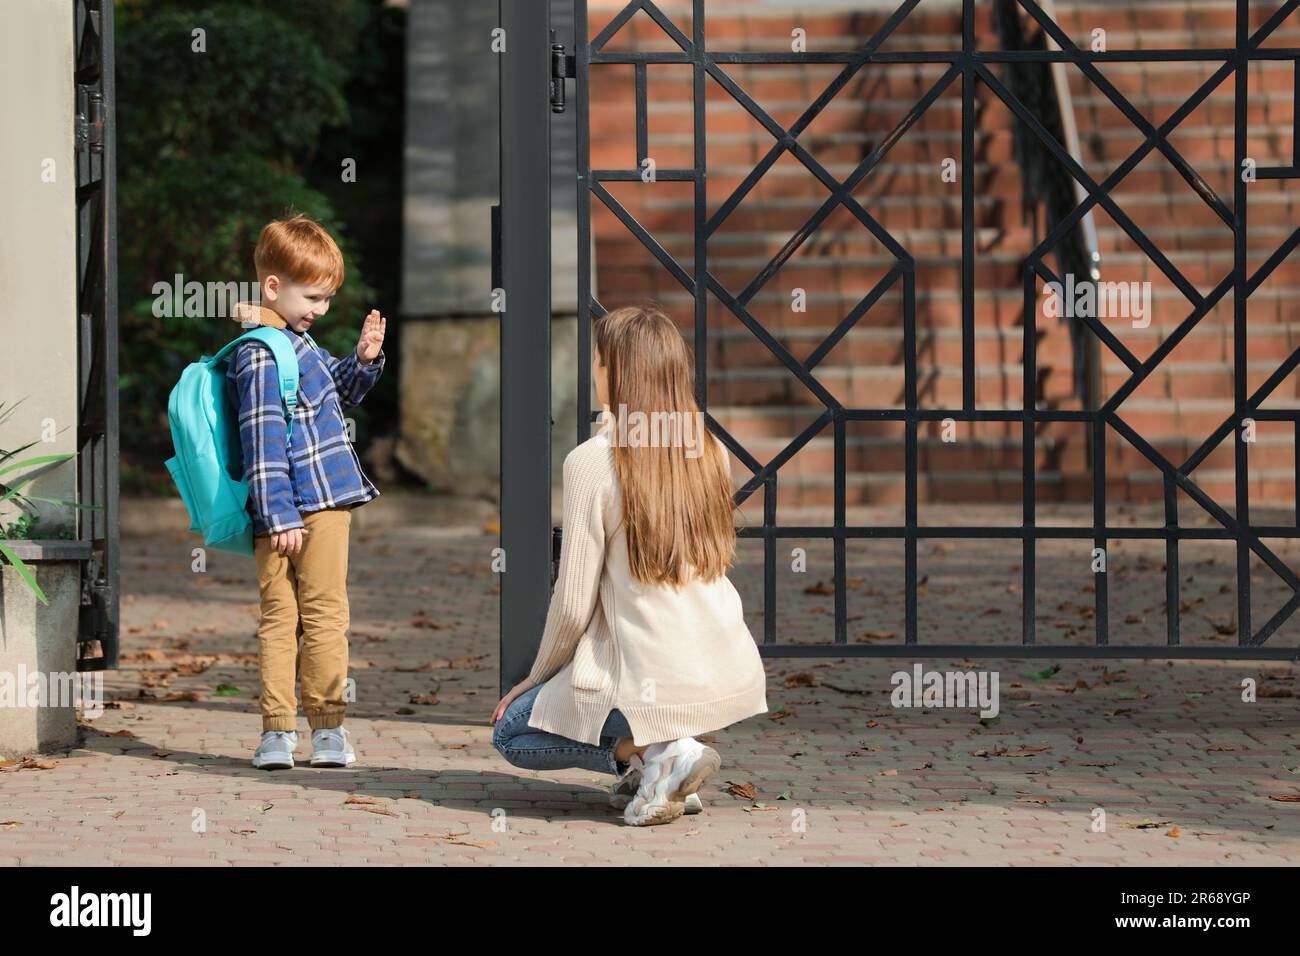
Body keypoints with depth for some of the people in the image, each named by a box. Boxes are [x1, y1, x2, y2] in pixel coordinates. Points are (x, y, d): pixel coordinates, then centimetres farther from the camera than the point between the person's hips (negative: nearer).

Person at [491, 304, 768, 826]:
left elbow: (573, 606, -8)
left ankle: (654, 752, -4)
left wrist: (537, 677, 8)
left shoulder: (592, 461, -12)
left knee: (511, 732, 18)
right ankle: (663, 768, 18)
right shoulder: (711, 452, 4)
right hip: (734, 678, 6)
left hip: (656, 685, -6)